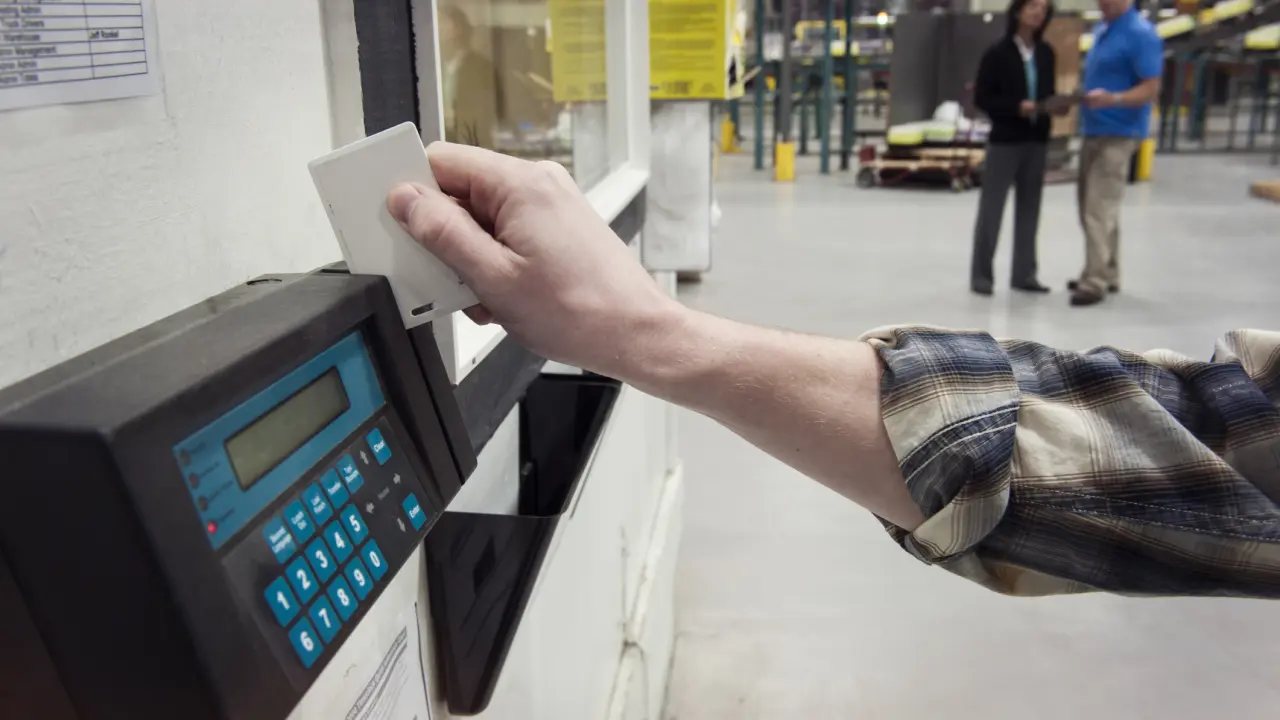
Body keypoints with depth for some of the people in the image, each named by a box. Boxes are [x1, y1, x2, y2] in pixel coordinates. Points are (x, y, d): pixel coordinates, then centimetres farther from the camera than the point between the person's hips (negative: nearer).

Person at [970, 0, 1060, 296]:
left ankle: (1024, 273, 17)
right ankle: (981, 274, 9)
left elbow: (1048, 93, 15)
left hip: (1037, 141, 5)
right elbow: (981, 98, -8)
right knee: (991, 208, 1)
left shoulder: (1046, 53, 8)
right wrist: (1017, 107, -18)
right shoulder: (998, 53, -6)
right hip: (1005, 141, -5)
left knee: (1029, 208, 9)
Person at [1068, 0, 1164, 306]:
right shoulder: (1100, 31, 14)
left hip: (1118, 134, -9)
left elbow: (1151, 89, -16)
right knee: (1093, 206, 14)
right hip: (1093, 130, 9)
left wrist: (1112, 99, -32)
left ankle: (1096, 282, -7)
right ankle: (1106, 274, 24)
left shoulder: (1141, 35, -12)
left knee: (1099, 210, -11)